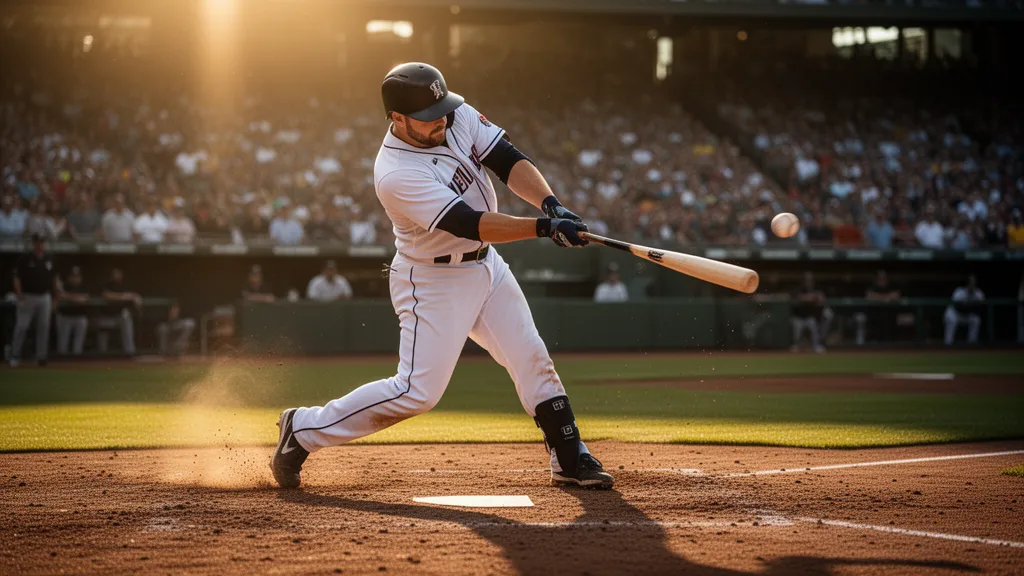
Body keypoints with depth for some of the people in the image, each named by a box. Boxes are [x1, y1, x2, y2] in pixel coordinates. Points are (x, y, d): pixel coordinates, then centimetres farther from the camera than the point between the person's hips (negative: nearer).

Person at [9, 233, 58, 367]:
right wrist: (20, 298, -15)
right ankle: (15, 356, 3)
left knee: (43, 328, 4)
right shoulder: (24, 259, -6)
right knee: (21, 327, -3)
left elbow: (53, 279, 14)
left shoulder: (49, 259, 7)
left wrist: (55, 299, 10)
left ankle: (41, 357, 11)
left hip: (44, 298, 4)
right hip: (28, 297, -4)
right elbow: (17, 278, -6)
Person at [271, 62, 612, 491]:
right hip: (433, 283, -7)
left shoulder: (458, 116, -9)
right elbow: (471, 224, -33)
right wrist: (546, 227, -37)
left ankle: (571, 460, 17)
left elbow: (507, 161, -9)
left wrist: (551, 203, -26)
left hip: (486, 264, 7)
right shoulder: (396, 175, -30)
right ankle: (303, 430, 3)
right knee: (418, 391, -9)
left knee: (532, 360, 6)